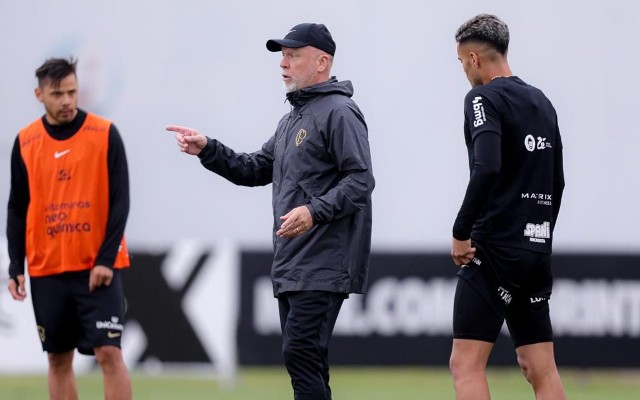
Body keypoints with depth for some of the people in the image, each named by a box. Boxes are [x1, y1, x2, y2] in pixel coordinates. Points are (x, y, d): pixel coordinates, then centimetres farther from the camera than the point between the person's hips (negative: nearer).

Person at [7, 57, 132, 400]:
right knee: (58, 359, 7)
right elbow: (17, 209, 9)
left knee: (109, 353, -10)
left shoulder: (105, 134, -3)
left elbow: (120, 201, -5)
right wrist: (16, 267, 2)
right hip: (47, 269, 3)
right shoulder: (25, 142, 5)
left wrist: (106, 259, -13)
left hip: (97, 267, -3)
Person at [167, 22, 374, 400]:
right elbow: (256, 170, 25)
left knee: (301, 354, -17)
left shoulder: (339, 112, -9)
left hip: (323, 267, -10)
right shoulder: (292, 119, 21)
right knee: (306, 363, 10)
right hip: (290, 267, 10)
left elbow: (361, 180, -17)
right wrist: (207, 150, 13)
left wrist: (315, 211, -29)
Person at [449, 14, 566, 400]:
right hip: (537, 251, 8)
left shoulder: (484, 98, -8)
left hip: (494, 251, -8)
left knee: (466, 364, -8)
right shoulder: (542, 103, 16)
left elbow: (487, 168, -24)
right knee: (541, 369, 8)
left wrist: (461, 232, -17)